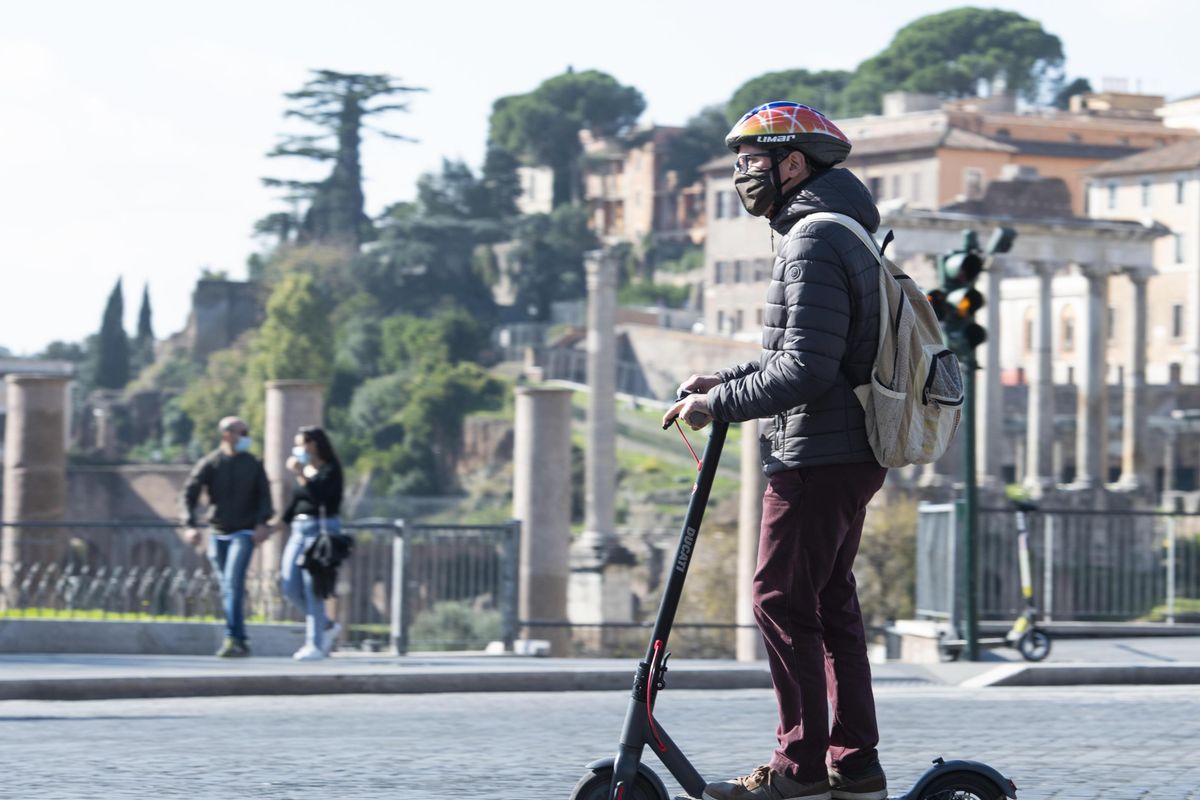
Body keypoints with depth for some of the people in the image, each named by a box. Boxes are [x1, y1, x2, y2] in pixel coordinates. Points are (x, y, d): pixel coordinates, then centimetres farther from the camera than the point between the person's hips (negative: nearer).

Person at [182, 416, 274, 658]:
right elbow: (189, 494, -4)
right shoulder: (209, 464, -1)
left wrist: (262, 522, -11)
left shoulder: (253, 464, 3)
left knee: (233, 583, -18)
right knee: (226, 589, 6)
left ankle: (233, 638, -22)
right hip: (217, 534, 2)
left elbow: (264, 495, 5)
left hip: (244, 533, -2)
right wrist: (192, 525, -16)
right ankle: (241, 641, 15)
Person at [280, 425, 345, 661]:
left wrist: (299, 475, -21)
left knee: (312, 588, -9)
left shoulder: (330, 470, -7)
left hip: (321, 529, -8)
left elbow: (319, 496, -22)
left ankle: (315, 645, -4)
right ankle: (327, 626, 20)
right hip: (299, 529, 8)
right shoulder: (304, 470, 14)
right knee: (290, 588, 4)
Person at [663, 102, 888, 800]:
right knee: (831, 603, 13)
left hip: (817, 456, -10)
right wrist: (725, 381, 14)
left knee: (783, 600, -7)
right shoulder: (844, 234, 18)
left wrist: (721, 405, -15)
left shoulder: (815, 242, -16)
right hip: (853, 453, 10)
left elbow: (806, 368, -23)